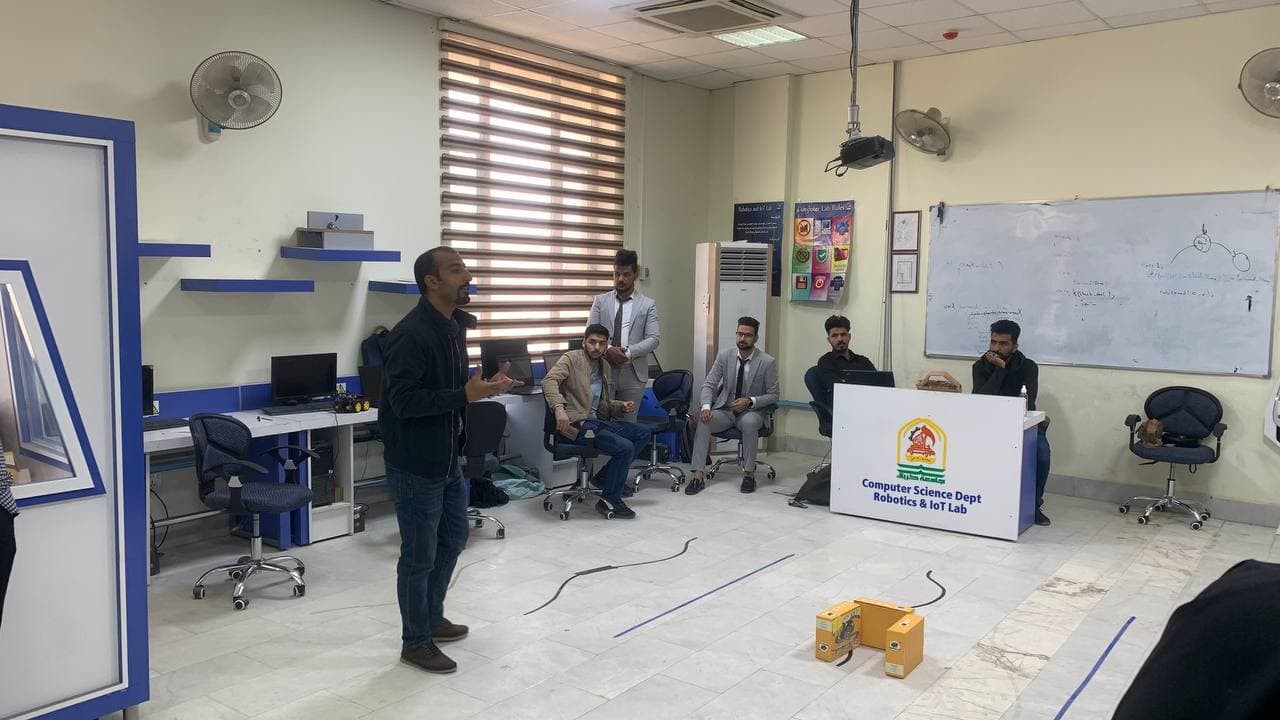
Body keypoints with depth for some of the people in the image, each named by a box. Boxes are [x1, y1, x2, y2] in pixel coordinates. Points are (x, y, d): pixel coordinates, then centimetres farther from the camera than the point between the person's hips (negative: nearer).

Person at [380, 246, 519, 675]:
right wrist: (465, 395, -30)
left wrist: (485, 386, -3)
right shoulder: (410, 334, -23)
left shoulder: (454, 326, 6)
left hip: (447, 458, 10)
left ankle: (431, 618, 40)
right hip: (415, 465, -10)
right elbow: (404, 401, -27)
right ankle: (416, 642, 21)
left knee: (453, 537, 22)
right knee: (419, 556, 3)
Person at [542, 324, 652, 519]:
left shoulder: (604, 366, 19)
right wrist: (559, 407, -37)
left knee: (643, 433, 6)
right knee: (625, 447, -22)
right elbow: (549, 380, -21)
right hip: (577, 424, -9)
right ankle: (610, 500, -9)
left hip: (598, 421, 9)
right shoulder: (571, 359, -4)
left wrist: (622, 406, 6)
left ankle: (607, 475, 10)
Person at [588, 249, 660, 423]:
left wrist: (629, 352, -16)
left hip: (633, 374, 0)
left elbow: (653, 340, -1)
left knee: (628, 423, 4)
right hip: (604, 370, 0)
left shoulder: (647, 304, 6)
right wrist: (607, 350, -15)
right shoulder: (600, 301, 9)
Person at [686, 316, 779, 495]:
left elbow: (773, 396, -3)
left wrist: (750, 401, -20)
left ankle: (749, 474, -22)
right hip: (725, 409, 3)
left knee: (749, 422, -37)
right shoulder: (724, 355, 0)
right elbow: (709, 384, 2)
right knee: (703, 420, -26)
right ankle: (698, 476, -26)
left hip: (752, 411, -2)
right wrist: (706, 406, -18)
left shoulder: (767, 362, -8)